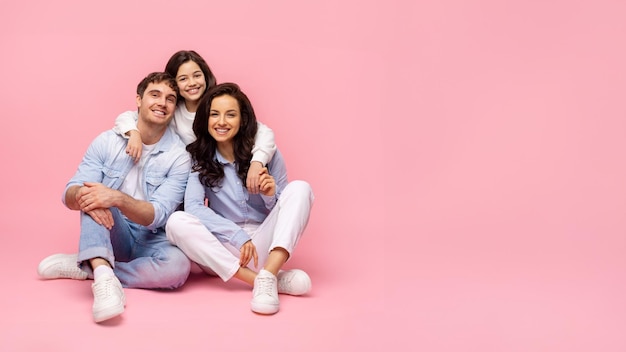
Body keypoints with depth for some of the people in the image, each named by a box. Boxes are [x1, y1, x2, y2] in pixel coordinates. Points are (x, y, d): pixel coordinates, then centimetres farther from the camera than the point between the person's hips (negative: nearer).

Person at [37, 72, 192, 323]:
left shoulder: (179, 157, -11)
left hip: (151, 240, -1)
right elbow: (69, 195, -11)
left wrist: (118, 198, -39)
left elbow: (157, 215, -20)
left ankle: (85, 267, -19)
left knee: (177, 265, -33)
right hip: (112, 235, 1)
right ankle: (104, 276, -44)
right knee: (94, 196, -26)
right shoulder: (107, 142, -5)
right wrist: (81, 195, -36)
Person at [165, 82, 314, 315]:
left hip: (265, 245, 0)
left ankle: (267, 276, -38)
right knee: (176, 222, -26)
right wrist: (238, 236, -26)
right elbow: (193, 206, -15)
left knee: (299, 188, -19)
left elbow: (284, 208, 5)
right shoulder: (198, 158, 1)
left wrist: (271, 196, -19)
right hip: (225, 249, 0)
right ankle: (266, 279, -33)